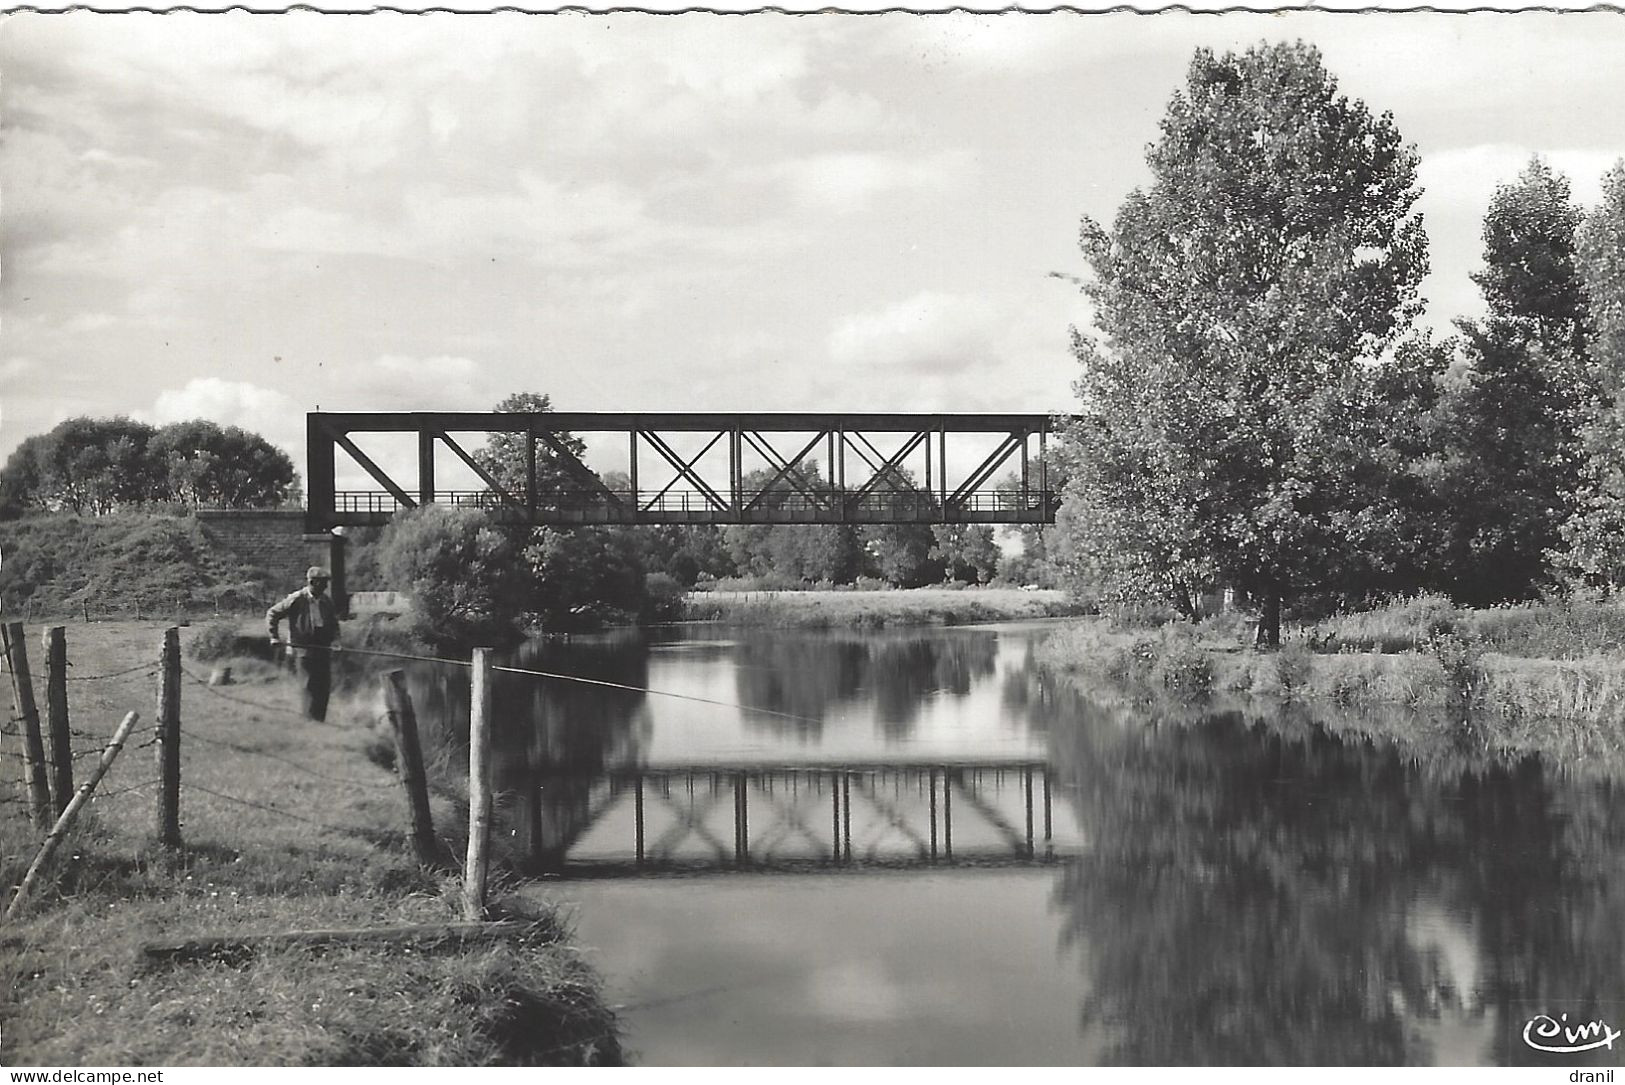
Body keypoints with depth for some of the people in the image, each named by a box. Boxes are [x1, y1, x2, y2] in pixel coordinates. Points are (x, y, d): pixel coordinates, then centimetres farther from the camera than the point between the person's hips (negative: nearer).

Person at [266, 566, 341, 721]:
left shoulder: (327, 600, 10)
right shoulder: (297, 599, -6)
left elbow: (334, 623, 23)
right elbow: (272, 614, 1)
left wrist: (335, 640, 6)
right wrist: (274, 637, -5)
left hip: (323, 648, 5)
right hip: (303, 649, -5)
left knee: (325, 688, 2)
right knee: (311, 687, -11)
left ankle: (320, 721, 10)